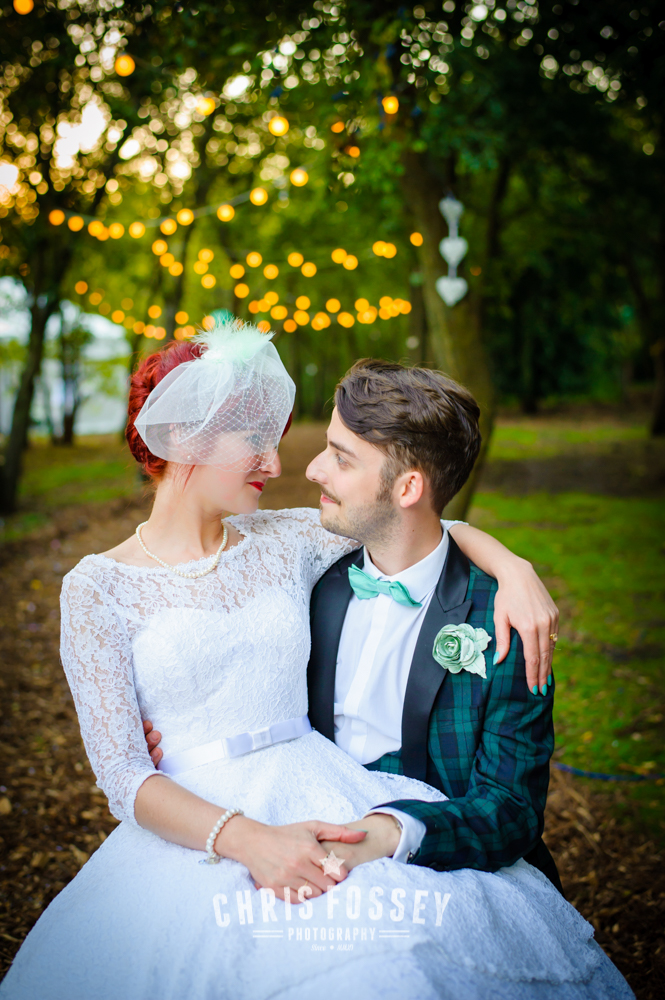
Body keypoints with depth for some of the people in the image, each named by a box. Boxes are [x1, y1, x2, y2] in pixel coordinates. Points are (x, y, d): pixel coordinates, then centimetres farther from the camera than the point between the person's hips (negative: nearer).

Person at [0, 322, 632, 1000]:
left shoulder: (284, 542, 10)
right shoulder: (98, 587, 0)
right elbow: (122, 774, -7)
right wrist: (244, 838, -24)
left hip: (319, 801, 4)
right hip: (192, 827, -3)